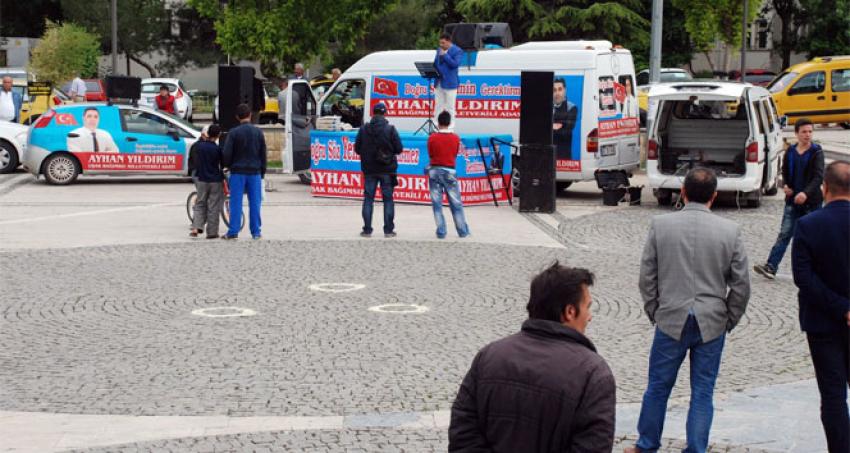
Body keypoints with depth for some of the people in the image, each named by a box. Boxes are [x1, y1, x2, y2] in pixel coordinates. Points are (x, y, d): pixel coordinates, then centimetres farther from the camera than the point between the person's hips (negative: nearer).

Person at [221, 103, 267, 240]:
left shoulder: (234, 132, -7)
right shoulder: (258, 132, 2)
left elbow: (226, 154, -8)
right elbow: (263, 154, 7)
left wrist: (225, 166, 11)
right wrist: (262, 172, 16)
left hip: (238, 172, -2)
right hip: (255, 172, 2)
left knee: (236, 202, 1)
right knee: (255, 202, 5)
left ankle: (233, 232, 0)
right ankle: (256, 232, 6)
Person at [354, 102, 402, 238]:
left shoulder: (364, 129, -3)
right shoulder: (390, 129, -9)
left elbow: (357, 148, 0)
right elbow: (399, 149, -8)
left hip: (369, 170, 1)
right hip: (387, 170, -1)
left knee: (368, 199, 7)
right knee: (388, 199, 6)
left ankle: (367, 230, 5)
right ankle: (388, 230, 5)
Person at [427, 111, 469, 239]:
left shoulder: (432, 138, -7)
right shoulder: (455, 138, -4)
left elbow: (430, 155, 2)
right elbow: (455, 155, 6)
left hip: (435, 171, 0)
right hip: (449, 171, 0)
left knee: (437, 203, 5)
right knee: (456, 203, 8)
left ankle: (441, 232, 1)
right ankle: (463, 231, 13)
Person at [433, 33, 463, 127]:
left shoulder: (457, 51, -8)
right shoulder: (439, 50, 14)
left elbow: (455, 64, -19)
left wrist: (445, 55, -18)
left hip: (449, 83, -7)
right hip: (438, 82, 7)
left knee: (450, 107, 1)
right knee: (438, 106, 14)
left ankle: (450, 125, 9)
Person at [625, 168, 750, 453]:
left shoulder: (660, 225, -5)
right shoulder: (730, 231, -5)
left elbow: (647, 277, 0)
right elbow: (741, 284, -1)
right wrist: (729, 320, 11)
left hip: (671, 321, 0)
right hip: (712, 323, 0)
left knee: (658, 387, 13)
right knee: (703, 392, 9)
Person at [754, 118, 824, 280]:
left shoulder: (816, 152, -8)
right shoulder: (790, 152, 5)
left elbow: (819, 176, -17)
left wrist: (806, 193, -31)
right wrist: (786, 185, -3)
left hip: (811, 201, -3)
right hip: (793, 200, 3)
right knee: (784, 234, -3)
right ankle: (771, 267, -11)